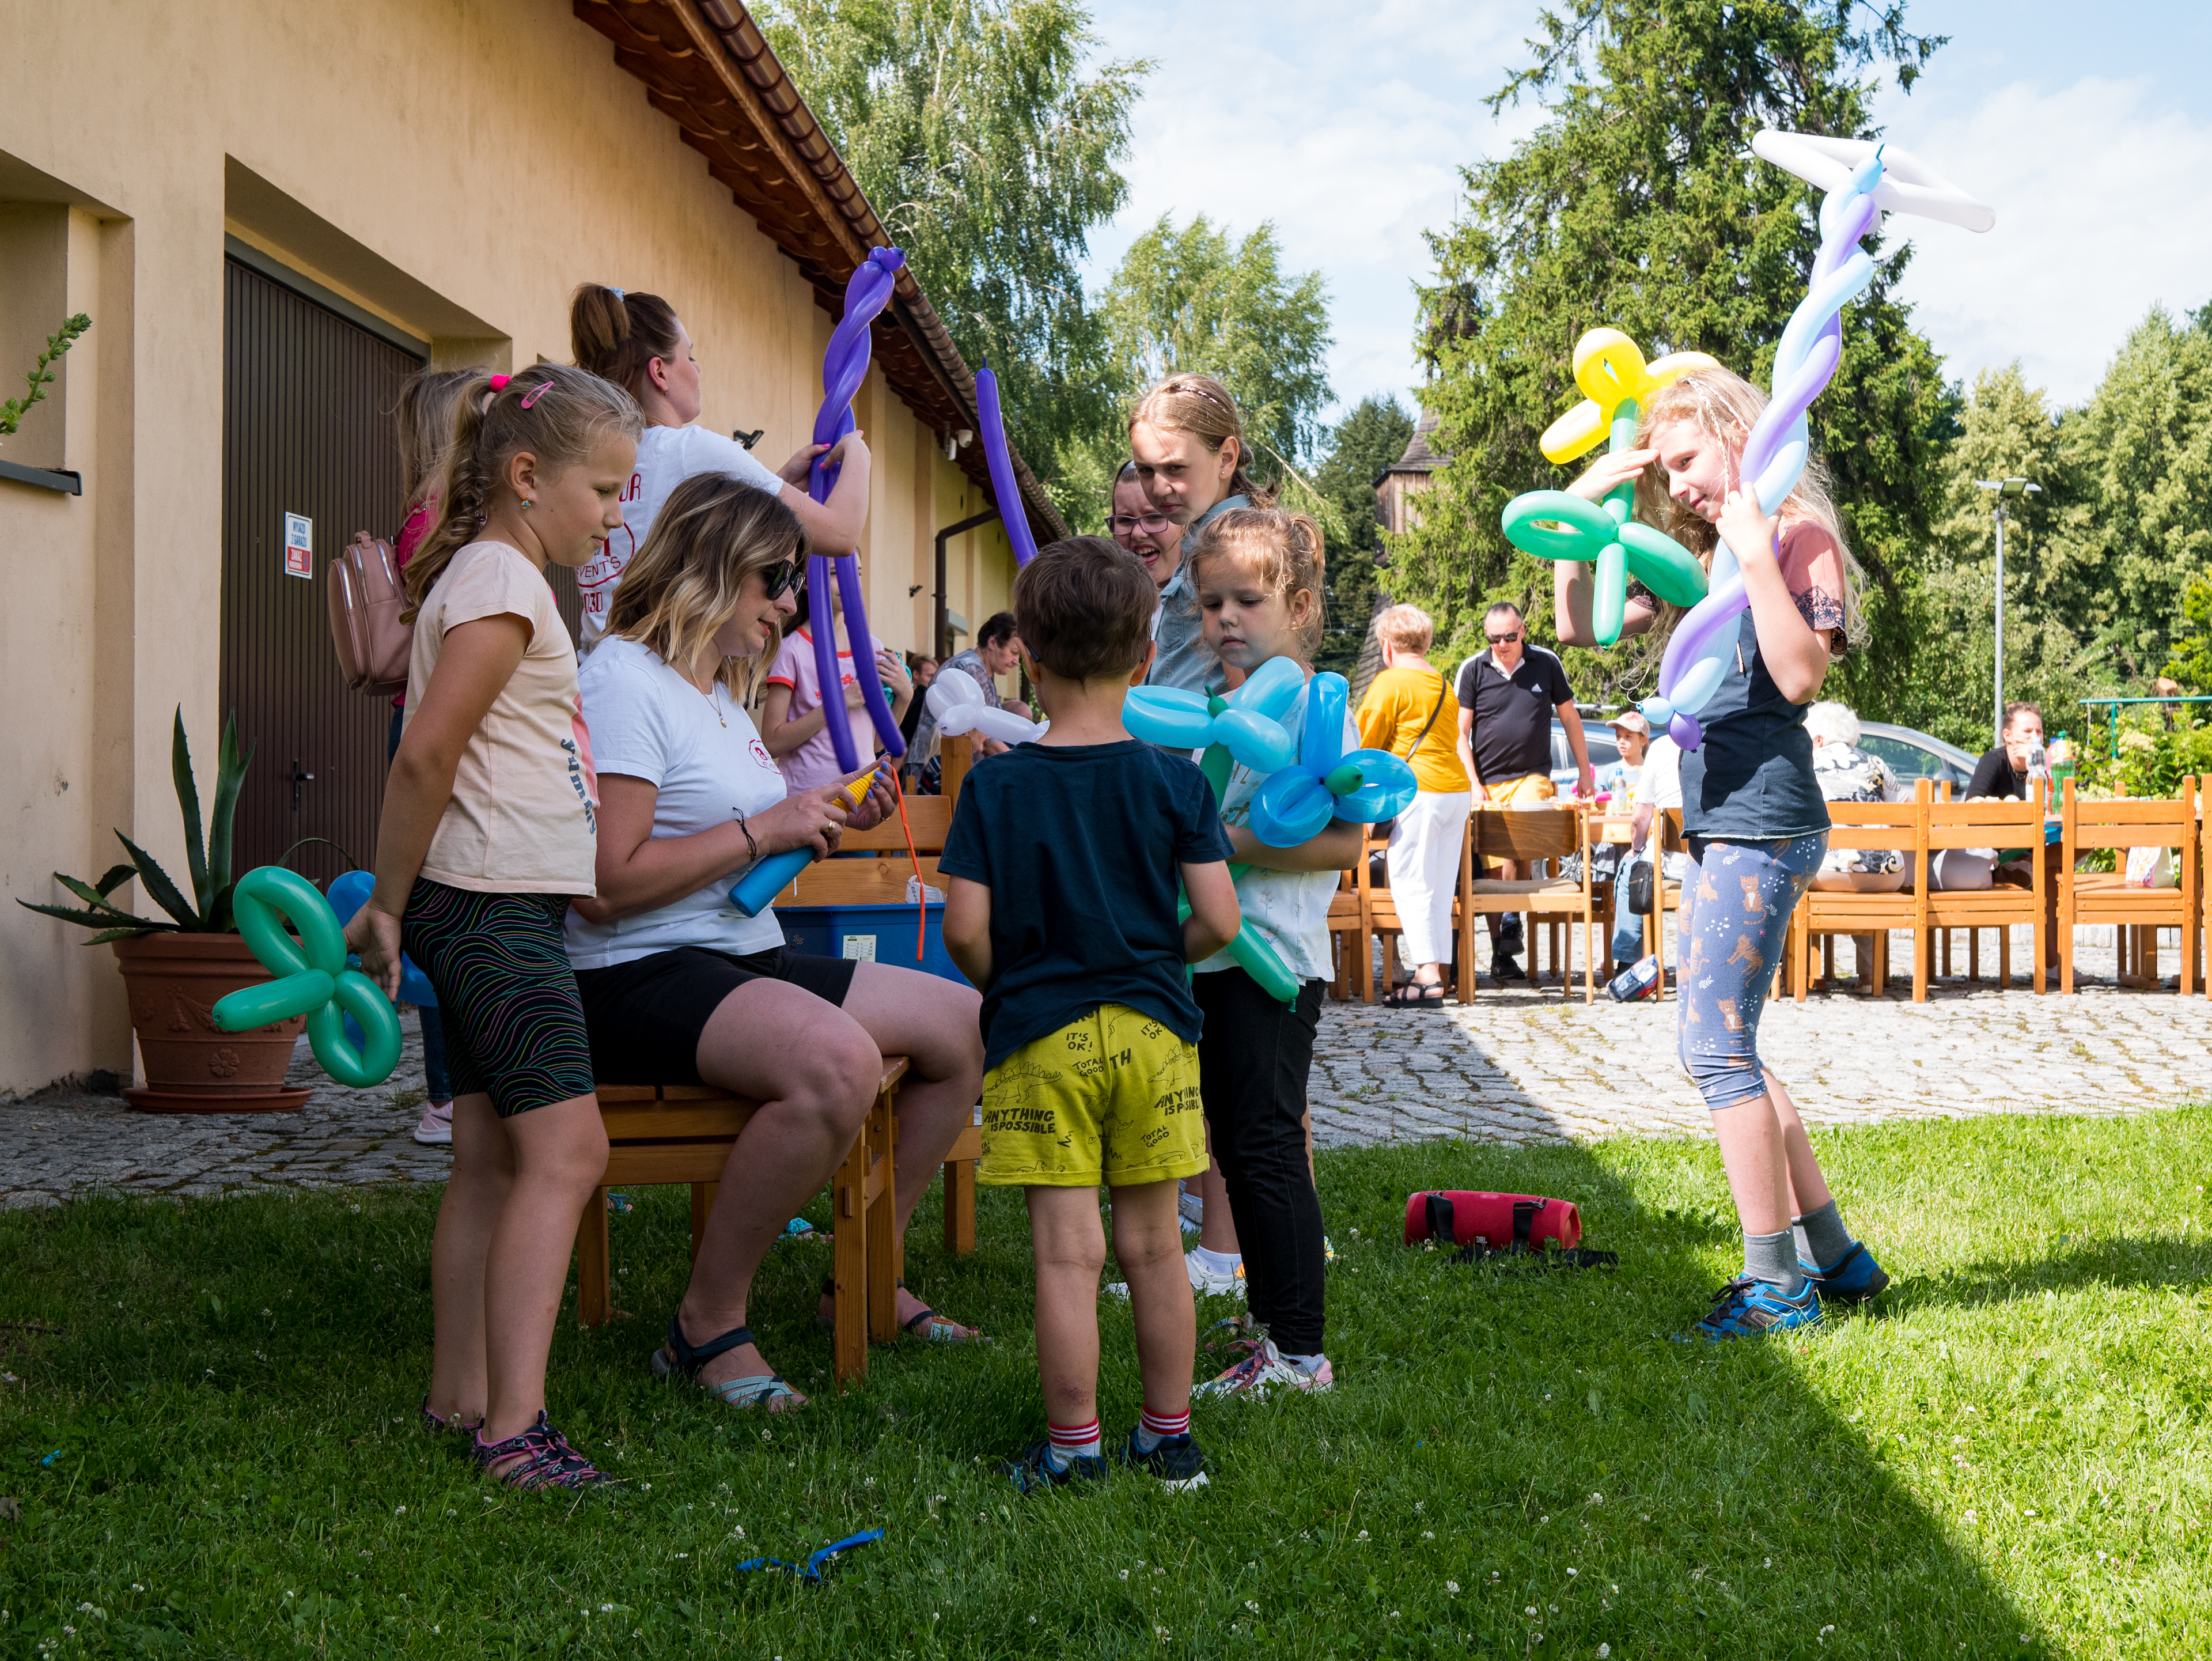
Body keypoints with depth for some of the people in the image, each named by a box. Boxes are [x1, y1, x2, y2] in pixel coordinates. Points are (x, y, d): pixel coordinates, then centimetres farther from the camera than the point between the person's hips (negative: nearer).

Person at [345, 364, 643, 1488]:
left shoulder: (494, 576, 19)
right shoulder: (501, 579, -13)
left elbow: (435, 755, 19)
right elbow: (426, 755, -19)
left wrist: (397, 904, 16)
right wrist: (387, 906, -11)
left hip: (496, 908, 10)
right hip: (494, 901, -10)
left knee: (490, 1156, 12)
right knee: (565, 1148, -14)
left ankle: (459, 1398, 19)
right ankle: (514, 1428, -16)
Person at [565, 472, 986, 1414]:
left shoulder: (718, 689, 19)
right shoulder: (623, 680, -13)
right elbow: (608, 883, -22)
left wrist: (831, 822, 10)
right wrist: (763, 828, -18)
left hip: (745, 959, 10)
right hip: (636, 980, -10)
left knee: (966, 1027, 4)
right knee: (835, 1061, -36)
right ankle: (709, 1325, -20)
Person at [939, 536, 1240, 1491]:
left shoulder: (996, 787, -6)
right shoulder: (1175, 782, -2)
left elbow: (965, 927, -10)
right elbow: (1219, 921, -6)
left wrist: (1007, 985, 9)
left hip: (1039, 1039, -2)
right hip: (1152, 1029, 2)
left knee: (1066, 1250, 1)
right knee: (1154, 1244, 11)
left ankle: (1072, 1447, 7)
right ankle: (1171, 1437, 21)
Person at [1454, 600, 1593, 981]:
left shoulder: (1546, 663, 4)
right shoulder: (1472, 670, 2)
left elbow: (1569, 718, 14)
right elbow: (1460, 733, 4)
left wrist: (1585, 772, 16)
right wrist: (1473, 784, -5)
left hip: (1532, 777, -1)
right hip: (1486, 782, 1)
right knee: (1491, 865, -1)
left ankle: (1513, 920, -10)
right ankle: (1500, 953, 7)